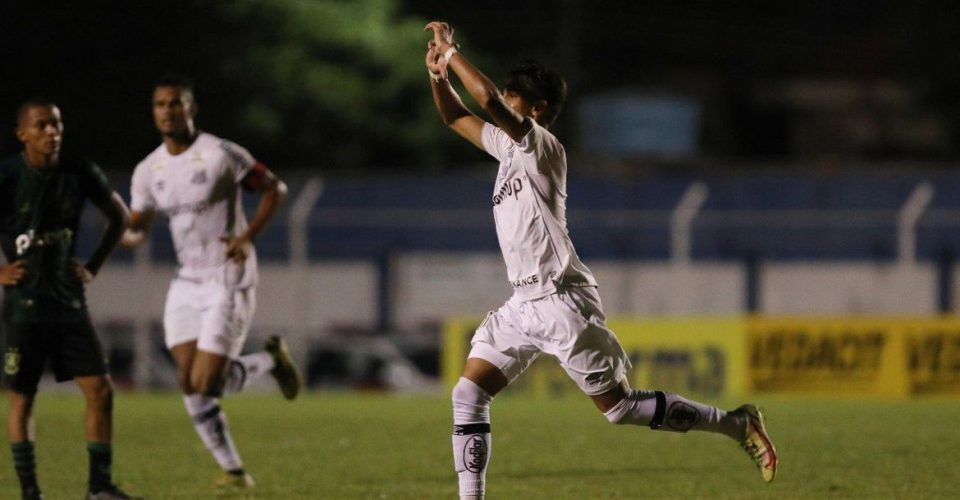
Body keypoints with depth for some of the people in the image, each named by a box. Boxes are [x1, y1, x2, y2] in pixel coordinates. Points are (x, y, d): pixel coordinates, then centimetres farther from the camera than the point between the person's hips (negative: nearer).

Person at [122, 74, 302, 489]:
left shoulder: (221, 155, -13)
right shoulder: (148, 170, 4)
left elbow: (275, 189, -5)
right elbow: (137, 227, 11)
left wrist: (248, 236, -17)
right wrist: (129, 234, -14)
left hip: (229, 281, -6)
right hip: (186, 284, 6)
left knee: (205, 385, -12)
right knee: (189, 384, -2)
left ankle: (271, 359, 17)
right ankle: (232, 469, 13)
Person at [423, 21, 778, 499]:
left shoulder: (541, 145, -12)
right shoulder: (508, 145, 13)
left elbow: (489, 100, -26)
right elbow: (456, 117, 22)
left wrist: (452, 51, -16)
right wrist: (438, 72, 5)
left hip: (562, 302, -9)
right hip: (523, 303, 9)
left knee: (619, 406, -3)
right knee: (468, 394, -3)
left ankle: (736, 423, 9)